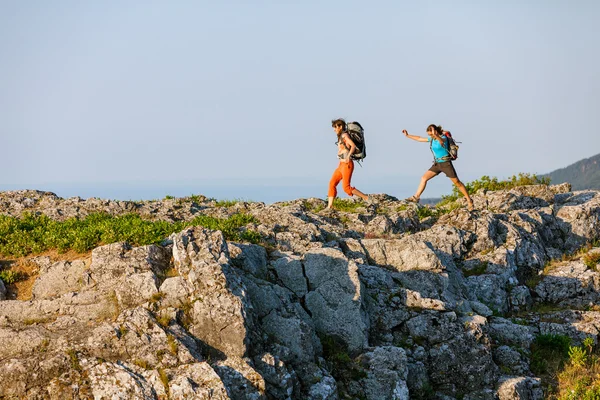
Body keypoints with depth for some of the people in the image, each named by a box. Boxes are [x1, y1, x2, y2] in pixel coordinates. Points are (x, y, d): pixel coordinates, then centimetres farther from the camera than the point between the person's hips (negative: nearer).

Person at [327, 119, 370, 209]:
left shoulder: (345, 135, -11)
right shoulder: (341, 136, 16)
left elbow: (353, 146, -26)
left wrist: (348, 156, -41)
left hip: (347, 165, -9)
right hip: (341, 164, 9)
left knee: (346, 187, -13)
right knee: (332, 183, 0)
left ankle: (366, 198, -7)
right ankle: (329, 206, -3)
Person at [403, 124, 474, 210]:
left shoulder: (443, 137, -16)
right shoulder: (432, 139, 7)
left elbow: (441, 141, -43)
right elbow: (419, 139, 19)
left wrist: (435, 135, -63)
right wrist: (407, 135, 18)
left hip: (446, 163, -7)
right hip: (437, 164, 7)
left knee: (457, 182, -3)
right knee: (424, 178, -3)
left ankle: (469, 201, 6)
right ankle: (416, 197, -2)